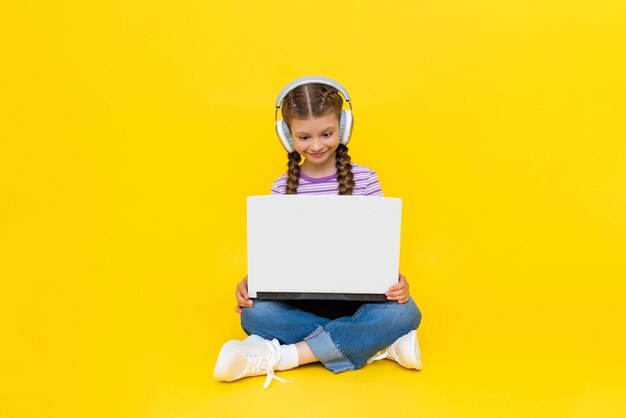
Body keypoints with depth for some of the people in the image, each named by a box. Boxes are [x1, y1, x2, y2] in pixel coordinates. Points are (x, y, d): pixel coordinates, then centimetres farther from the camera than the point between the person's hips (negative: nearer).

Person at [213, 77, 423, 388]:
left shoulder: (365, 179, -1)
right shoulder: (283, 187, 3)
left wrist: (394, 279, -21)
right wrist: (250, 281, -16)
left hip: (356, 295, -1)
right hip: (301, 298, 1)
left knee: (405, 312, -30)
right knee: (254, 313, -29)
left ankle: (281, 356, -25)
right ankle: (378, 344, -22)